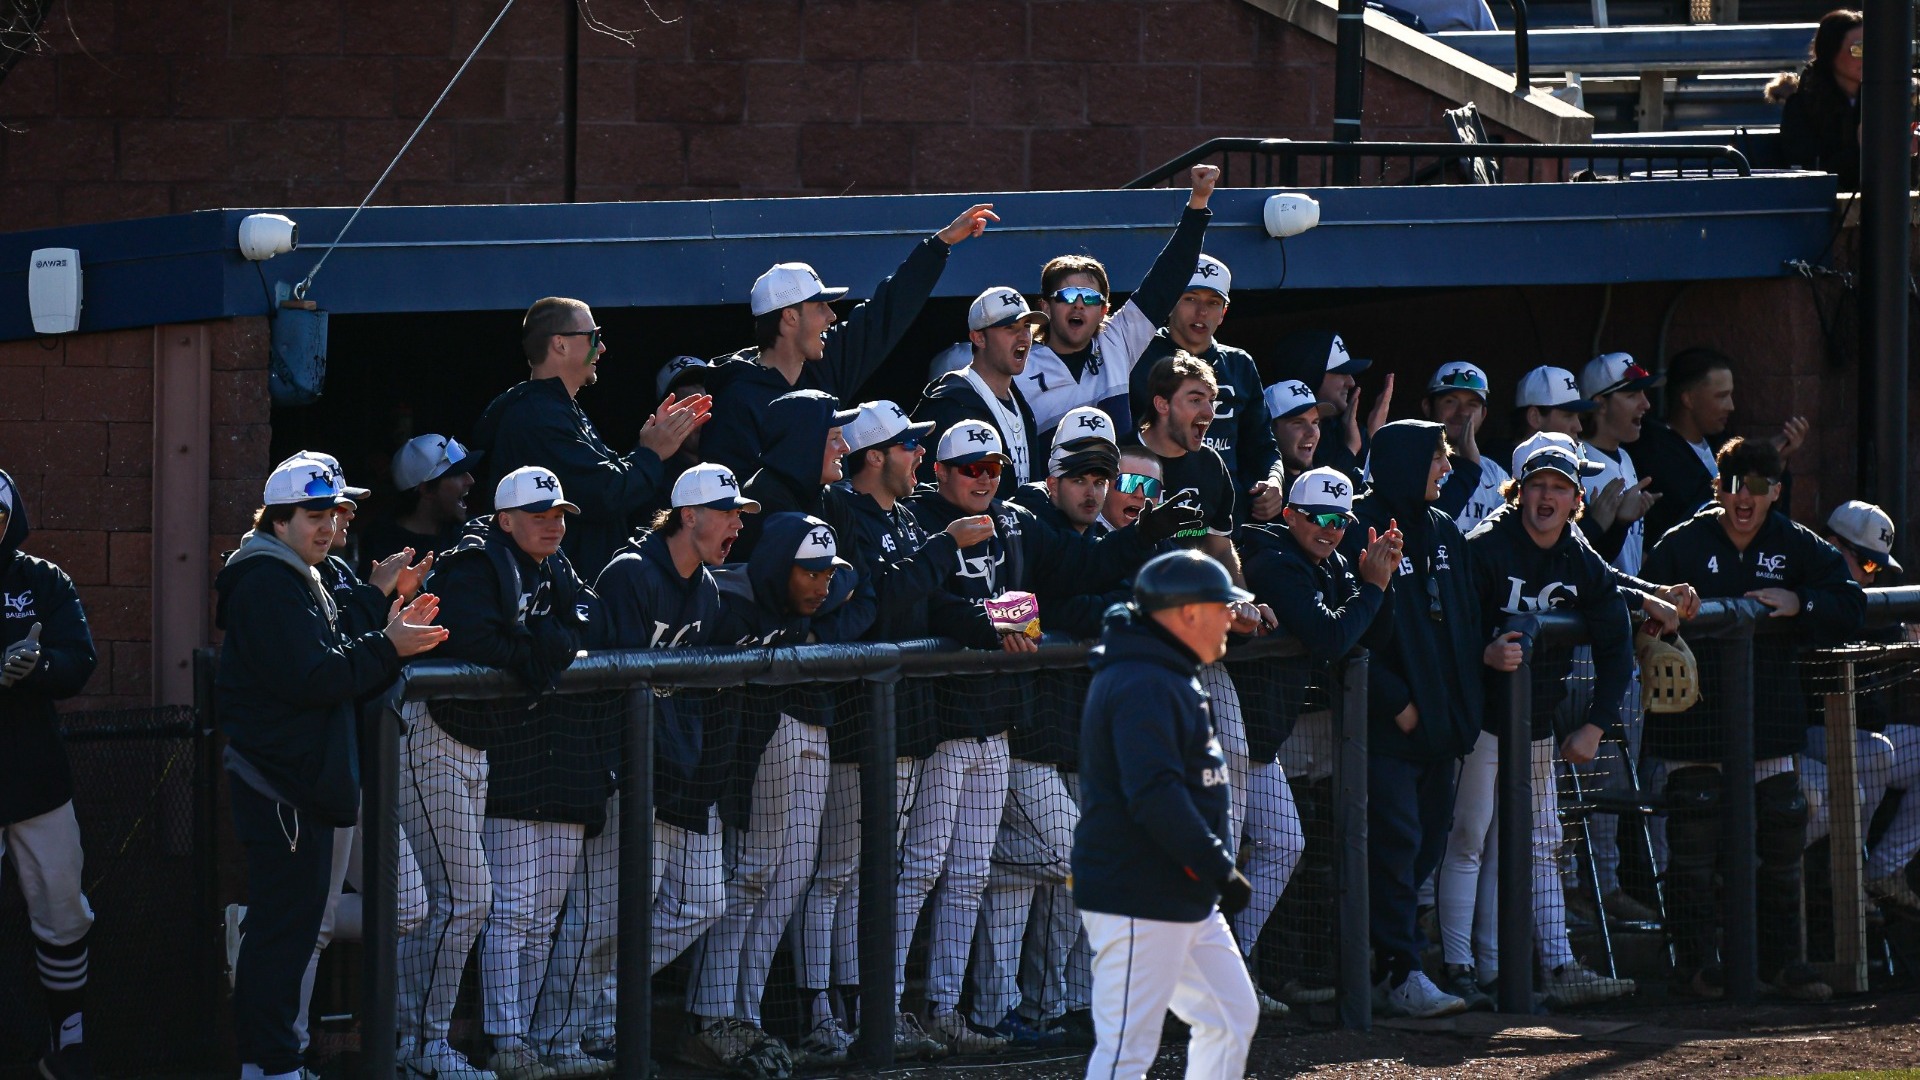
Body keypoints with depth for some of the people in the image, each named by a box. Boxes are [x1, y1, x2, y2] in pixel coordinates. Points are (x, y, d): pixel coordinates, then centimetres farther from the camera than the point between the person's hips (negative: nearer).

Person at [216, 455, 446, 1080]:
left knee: (286, 927, 13)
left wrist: (390, 639, 5)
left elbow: (335, 669, 19)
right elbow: (311, 678, -20)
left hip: (302, 781, 11)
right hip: (280, 783, -11)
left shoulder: (300, 582, 22)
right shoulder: (267, 583, -12)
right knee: (286, 926, -10)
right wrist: (388, 648, -14)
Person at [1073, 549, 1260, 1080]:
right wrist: (1219, 869, -24)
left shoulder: (1169, 676, 17)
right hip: (1139, 902, -11)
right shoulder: (1144, 686, -18)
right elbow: (1154, 795, -26)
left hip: (1187, 904, 11)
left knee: (1232, 1015, 16)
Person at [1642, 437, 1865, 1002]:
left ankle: (1781, 958, 18)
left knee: (1782, 838, 5)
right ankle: (1695, 960, 5)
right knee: (1694, 840, -4)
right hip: (1695, 717, -3)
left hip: (1769, 718, 3)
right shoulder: (1682, 545, -2)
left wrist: (1798, 605, -13)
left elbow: (1850, 607, 3)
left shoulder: (1796, 546, 6)